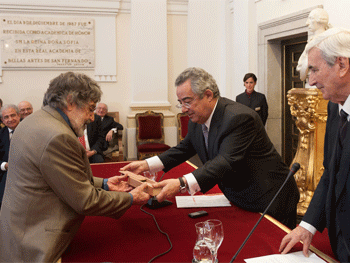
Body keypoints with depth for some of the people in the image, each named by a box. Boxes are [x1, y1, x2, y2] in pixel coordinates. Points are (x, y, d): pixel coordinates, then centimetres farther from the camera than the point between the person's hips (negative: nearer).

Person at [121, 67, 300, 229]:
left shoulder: (239, 118, -27)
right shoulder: (197, 120, 1)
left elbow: (227, 162, -36)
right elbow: (185, 148, 13)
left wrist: (183, 184, -48)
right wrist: (147, 165, 1)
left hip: (269, 201, -7)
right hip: (239, 201, 8)